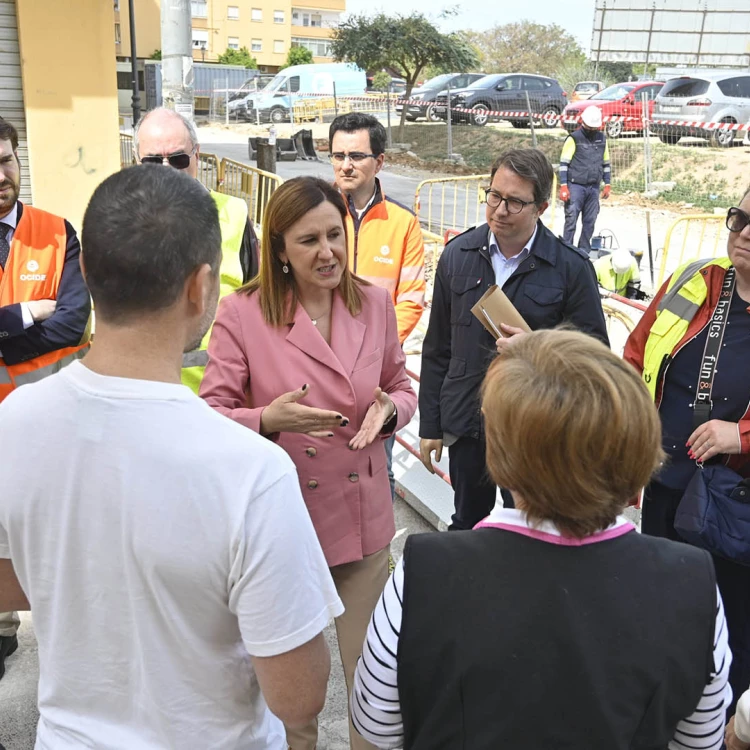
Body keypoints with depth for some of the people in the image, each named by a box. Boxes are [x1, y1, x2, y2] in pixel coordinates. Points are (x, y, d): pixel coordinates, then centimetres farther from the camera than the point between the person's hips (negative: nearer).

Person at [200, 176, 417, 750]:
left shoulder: (375, 303, 0)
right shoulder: (241, 313, -11)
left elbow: (402, 386, 11)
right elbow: (212, 415, -10)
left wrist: (388, 411, -12)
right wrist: (268, 419, -30)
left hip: (363, 517, 3)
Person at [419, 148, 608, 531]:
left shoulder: (571, 267, -8)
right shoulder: (458, 254, 0)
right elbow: (437, 349, 5)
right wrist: (429, 425, 5)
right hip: (465, 425, 3)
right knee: (466, 526, 20)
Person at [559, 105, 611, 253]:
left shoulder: (602, 138, 12)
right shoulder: (574, 138, -5)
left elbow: (606, 163, 19)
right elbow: (564, 163, -7)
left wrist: (607, 185, 15)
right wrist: (563, 186, -14)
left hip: (594, 187, 5)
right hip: (576, 186, -5)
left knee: (590, 221, 6)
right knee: (571, 219, -7)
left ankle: (584, 251, 14)